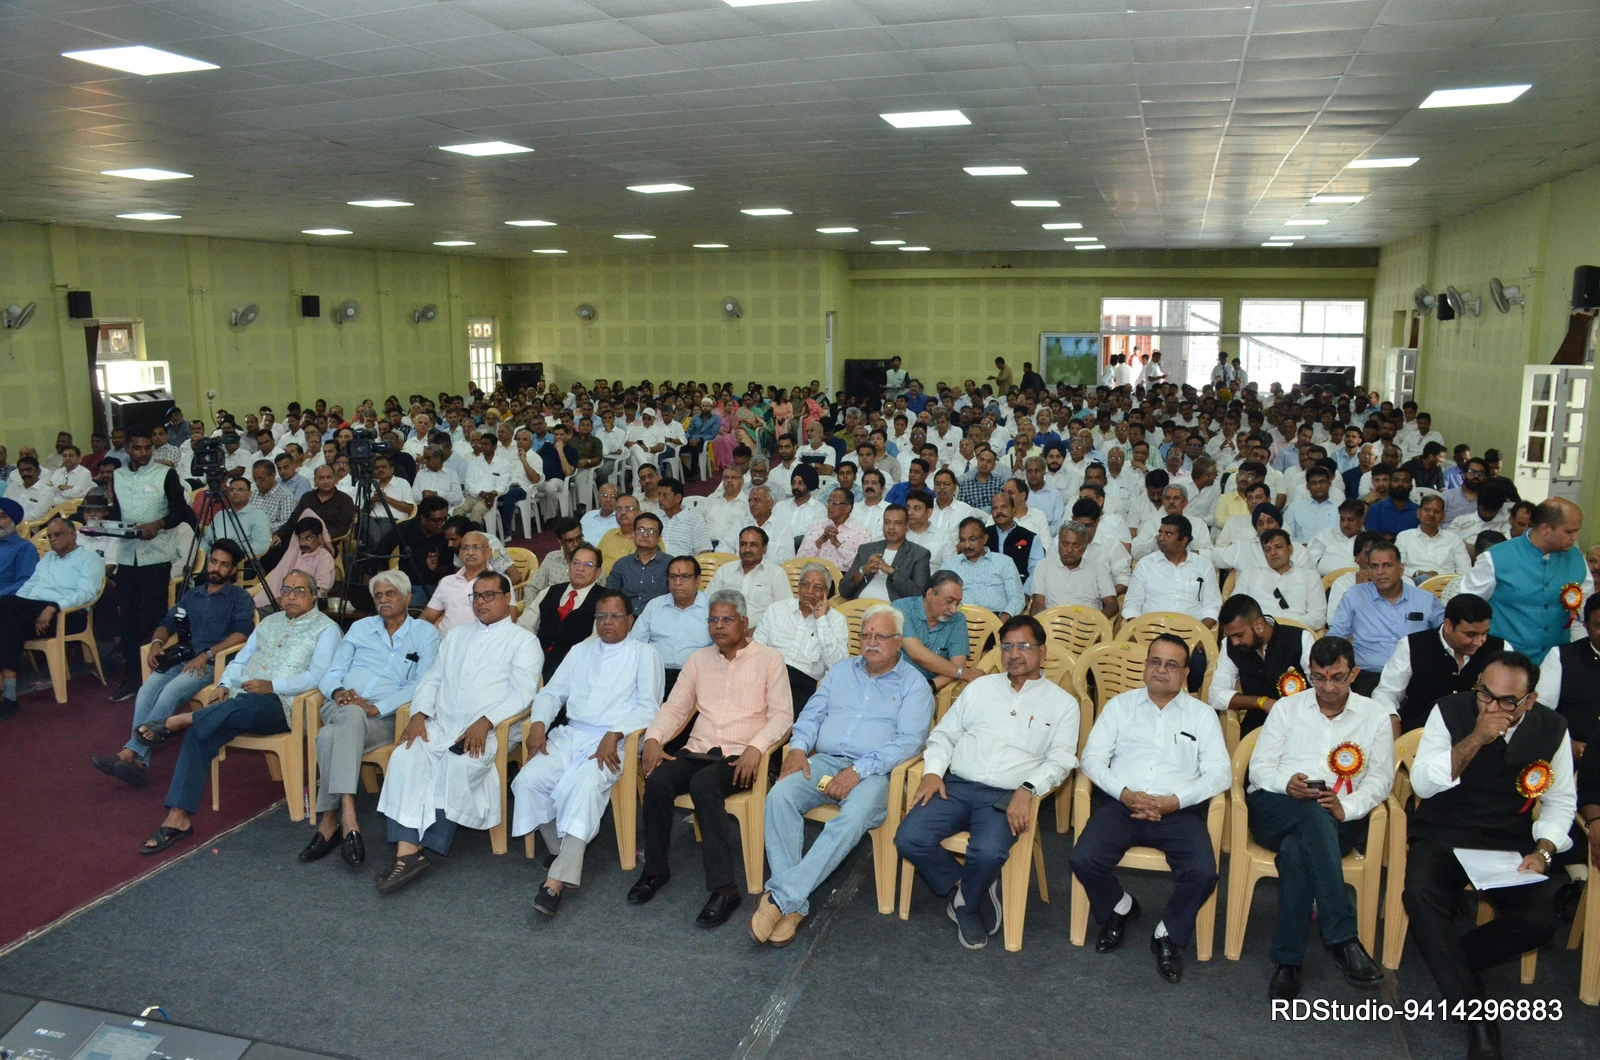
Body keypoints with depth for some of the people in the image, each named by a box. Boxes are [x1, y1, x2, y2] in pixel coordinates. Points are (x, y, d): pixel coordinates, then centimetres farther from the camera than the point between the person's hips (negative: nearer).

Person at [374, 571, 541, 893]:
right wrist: (418, 715, 0)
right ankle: (407, 849, -32)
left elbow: (522, 692, -6)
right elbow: (432, 678, 19)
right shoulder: (457, 635, 25)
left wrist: (485, 722, -19)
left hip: (488, 732, -4)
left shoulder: (523, 640, 6)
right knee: (405, 757, -25)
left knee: (456, 768, -33)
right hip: (439, 725, 5)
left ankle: (427, 848, -23)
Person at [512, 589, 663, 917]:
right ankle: (563, 850, -3)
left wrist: (614, 735, -18)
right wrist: (538, 723, 0)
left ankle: (558, 878, -34)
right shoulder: (580, 652, 24)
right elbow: (552, 692, 20)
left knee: (585, 785, -34)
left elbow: (648, 706, -3)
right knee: (529, 779, -22)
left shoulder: (644, 655, 8)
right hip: (570, 735, 5)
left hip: (614, 741, -5)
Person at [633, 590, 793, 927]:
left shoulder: (769, 659, 3)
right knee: (657, 781, -25)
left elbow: (782, 714, -4)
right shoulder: (699, 659, 16)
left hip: (741, 756, -4)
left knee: (703, 784, -34)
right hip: (698, 750, 4)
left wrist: (756, 748, -21)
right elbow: (674, 708, 14)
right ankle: (655, 870, -5)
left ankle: (724, 887, -30)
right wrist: (653, 738, -5)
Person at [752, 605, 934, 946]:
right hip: (823, 762, 4)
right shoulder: (842, 671, 22)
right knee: (779, 796, -27)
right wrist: (798, 747, -4)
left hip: (874, 773, -4)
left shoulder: (913, 684, 6)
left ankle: (781, 896, -35)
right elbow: (811, 714, 19)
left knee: (854, 816, -37)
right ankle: (794, 905, -27)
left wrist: (858, 771, -18)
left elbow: (909, 740, -7)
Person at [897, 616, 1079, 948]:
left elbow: (1060, 759, 0)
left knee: (988, 853, -33)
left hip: (1006, 796, -3)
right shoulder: (980, 687, 18)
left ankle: (965, 905, 1)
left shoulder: (1061, 703, 10)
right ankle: (966, 890, 4)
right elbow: (944, 733, 17)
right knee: (909, 839, -21)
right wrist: (933, 771, -2)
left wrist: (1027, 789, -18)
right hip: (956, 785, 3)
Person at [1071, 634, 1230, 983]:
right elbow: (1092, 758, 6)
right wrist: (1125, 793, -12)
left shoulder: (1202, 714, 14)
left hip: (1179, 810, 0)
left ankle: (1169, 935, 3)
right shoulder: (1120, 706, 14)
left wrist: (1175, 801, -12)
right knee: (1084, 860, -24)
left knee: (1203, 873, -27)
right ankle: (1118, 908, 11)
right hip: (1122, 803, 1)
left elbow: (1220, 772, 3)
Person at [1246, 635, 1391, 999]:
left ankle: (1288, 961, -32)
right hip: (1274, 809, 0)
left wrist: (1346, 808, -15)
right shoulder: (1287, 708, 15)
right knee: (1314, 814, -38)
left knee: (1295, 850, -37)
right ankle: (1342, 939, -41)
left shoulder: (1375, 717, 15)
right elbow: (1259, 766, 8)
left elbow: (1380, 779, 5)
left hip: (1337, 819, 0)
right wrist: (1287, 783, -16)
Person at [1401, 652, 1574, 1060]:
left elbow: (1560, 801, 9)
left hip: (1509, 842, 2)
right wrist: (1475, 739, -24)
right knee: (1421, 895, -31)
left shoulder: (1551, 729, -1)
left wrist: (1543, 851, -8)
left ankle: (1445, 960, 1)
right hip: (1443, 834, -2)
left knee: (1538, 922, -24)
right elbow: (1422, 783, -14)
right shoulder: (1450, 712, -9)